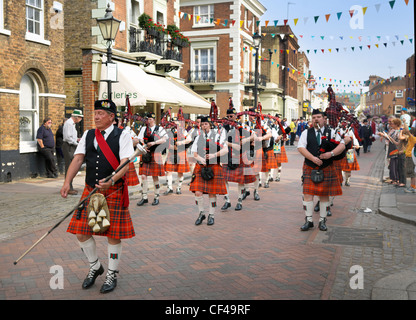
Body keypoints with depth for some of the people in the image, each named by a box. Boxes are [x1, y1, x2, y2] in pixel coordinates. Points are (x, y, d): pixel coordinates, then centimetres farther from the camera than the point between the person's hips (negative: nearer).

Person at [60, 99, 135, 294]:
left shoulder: (122, 136, -4)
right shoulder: (88, 135, 10)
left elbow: (125, 163, -13)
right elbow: (78, 159, 3)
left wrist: (111, 180, -31)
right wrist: (67, 182, -11)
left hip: (113, 192, -4)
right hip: (90, 191, 5)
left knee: (113, 234, 2)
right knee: (81, 232, 4)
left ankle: (112, 275, 21)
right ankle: (95, 267, 29)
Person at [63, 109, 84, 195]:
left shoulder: (72, 123, 18)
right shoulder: (69, 123, -14)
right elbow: (68, 137, -20)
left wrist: (77, 139, 10)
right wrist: (77, 143, -13)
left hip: (72, 147, 10)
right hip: (68, 147, -10)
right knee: (69, 168, -9)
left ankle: (70, 187, 19)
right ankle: (69, 188, -6)